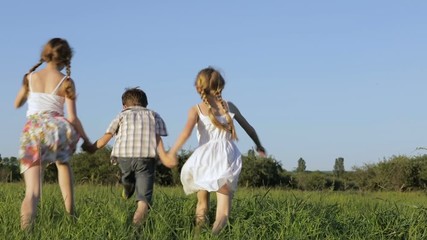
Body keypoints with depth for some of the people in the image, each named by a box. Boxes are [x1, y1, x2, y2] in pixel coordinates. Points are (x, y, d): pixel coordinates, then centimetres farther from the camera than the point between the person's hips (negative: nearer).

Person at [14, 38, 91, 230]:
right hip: (56, 128, -1)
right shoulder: (66, 82, 3)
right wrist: (86, 140, 13)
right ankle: (70, 213, 26)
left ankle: (25, 229, -35)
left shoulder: (30, 77, 10)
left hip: (32, 130, 1)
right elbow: (72, 118, 0)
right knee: (62, 161, 35)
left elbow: (17, 104, 26)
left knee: (32, 192, -4)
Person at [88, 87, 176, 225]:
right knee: (144, 193, -7)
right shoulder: (154, 115, 24)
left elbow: (105, 139, 17)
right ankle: (142, 207, -31)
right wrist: (163, 156, -5)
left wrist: (91, 149, 31)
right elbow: (158, 137, 5)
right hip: (146, 157, -1)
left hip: (123, 156, 1)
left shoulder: (122, 115, 23)